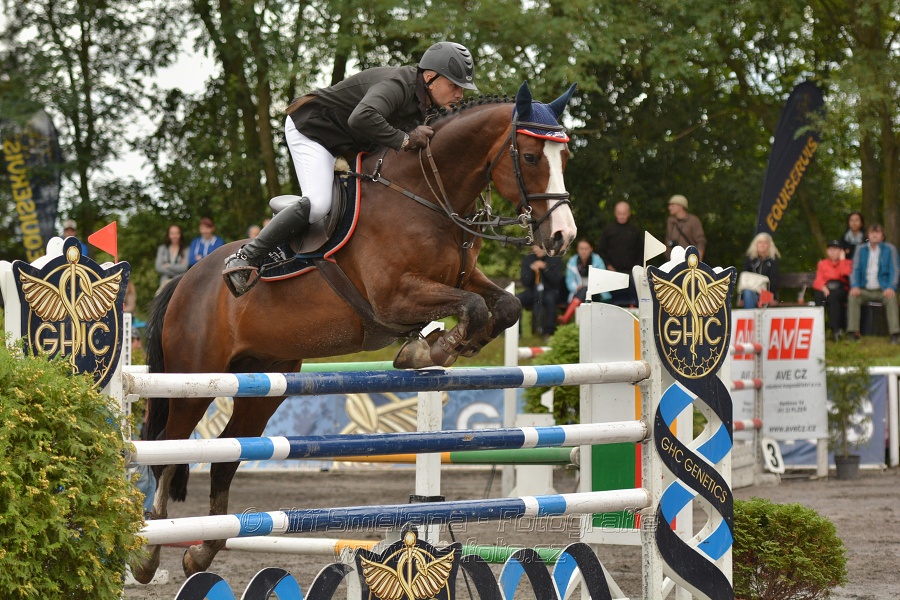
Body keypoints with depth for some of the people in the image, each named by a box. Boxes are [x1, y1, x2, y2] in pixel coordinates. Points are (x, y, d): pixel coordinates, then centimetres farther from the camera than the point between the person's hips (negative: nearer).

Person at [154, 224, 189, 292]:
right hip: (165, 281, 2)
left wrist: (168, 266, -2)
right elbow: (158, 267, 3)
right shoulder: (162, 248, 11)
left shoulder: (185, 249, 3)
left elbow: (184, 267, -7)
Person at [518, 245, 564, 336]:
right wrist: (531, 269, -18)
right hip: (532, 291, 3)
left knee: (549, 299, -38)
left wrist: (545, 268, -22)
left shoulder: (555, 259, 0)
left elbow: (556, 281, -9)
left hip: (550, 290, -3)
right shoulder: (527, 260, 7)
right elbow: (525, 282, 0)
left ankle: (549, 332, -33)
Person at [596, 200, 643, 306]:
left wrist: (637, 267, -1)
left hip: (631, 271, 1)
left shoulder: (635, 231, 10)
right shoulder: (608, 230, 7)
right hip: (614, 271, 0)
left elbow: (641, 251, 12)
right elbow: (601, 250, 8)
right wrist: (608, 265, -4)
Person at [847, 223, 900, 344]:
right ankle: (853, 333, -32)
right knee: (853, 297, -28)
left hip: (883, 290, -2)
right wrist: (854, 286, -14)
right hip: (865, 290, 2)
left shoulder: (889, 249, 6)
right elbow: (855, 269, 5)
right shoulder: (861, 249, 11)